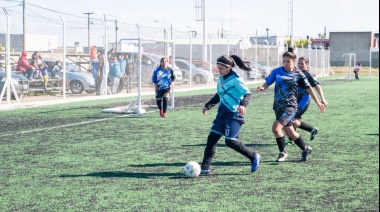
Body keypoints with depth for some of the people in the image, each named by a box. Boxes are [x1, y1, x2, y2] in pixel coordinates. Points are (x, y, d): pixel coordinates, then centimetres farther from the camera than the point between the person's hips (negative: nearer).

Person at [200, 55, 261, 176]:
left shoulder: (235, 80, -13)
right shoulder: (221, 79, 12)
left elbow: (248, 94, -17)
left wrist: (243, 104, -35)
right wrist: (208, 106, 25)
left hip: (234, 115, -8)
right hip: (222, 114, 8)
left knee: (230, 141, -13)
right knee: (212, 138, 1)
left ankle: (253, 156, 7)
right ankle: (205, 168, 5)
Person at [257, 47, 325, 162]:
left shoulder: (298, 74, -3)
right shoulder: (277, 71, 2)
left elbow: (308, 88, 6)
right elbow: (267, 83, 1)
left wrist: (317, 102, 11)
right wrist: (262, 88, -23)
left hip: (290, 106, -4)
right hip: (278, 106, 4)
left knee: (276, 127, -20)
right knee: (290, 132, 13)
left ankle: (283, 152, -1)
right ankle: (306, 149, 34)